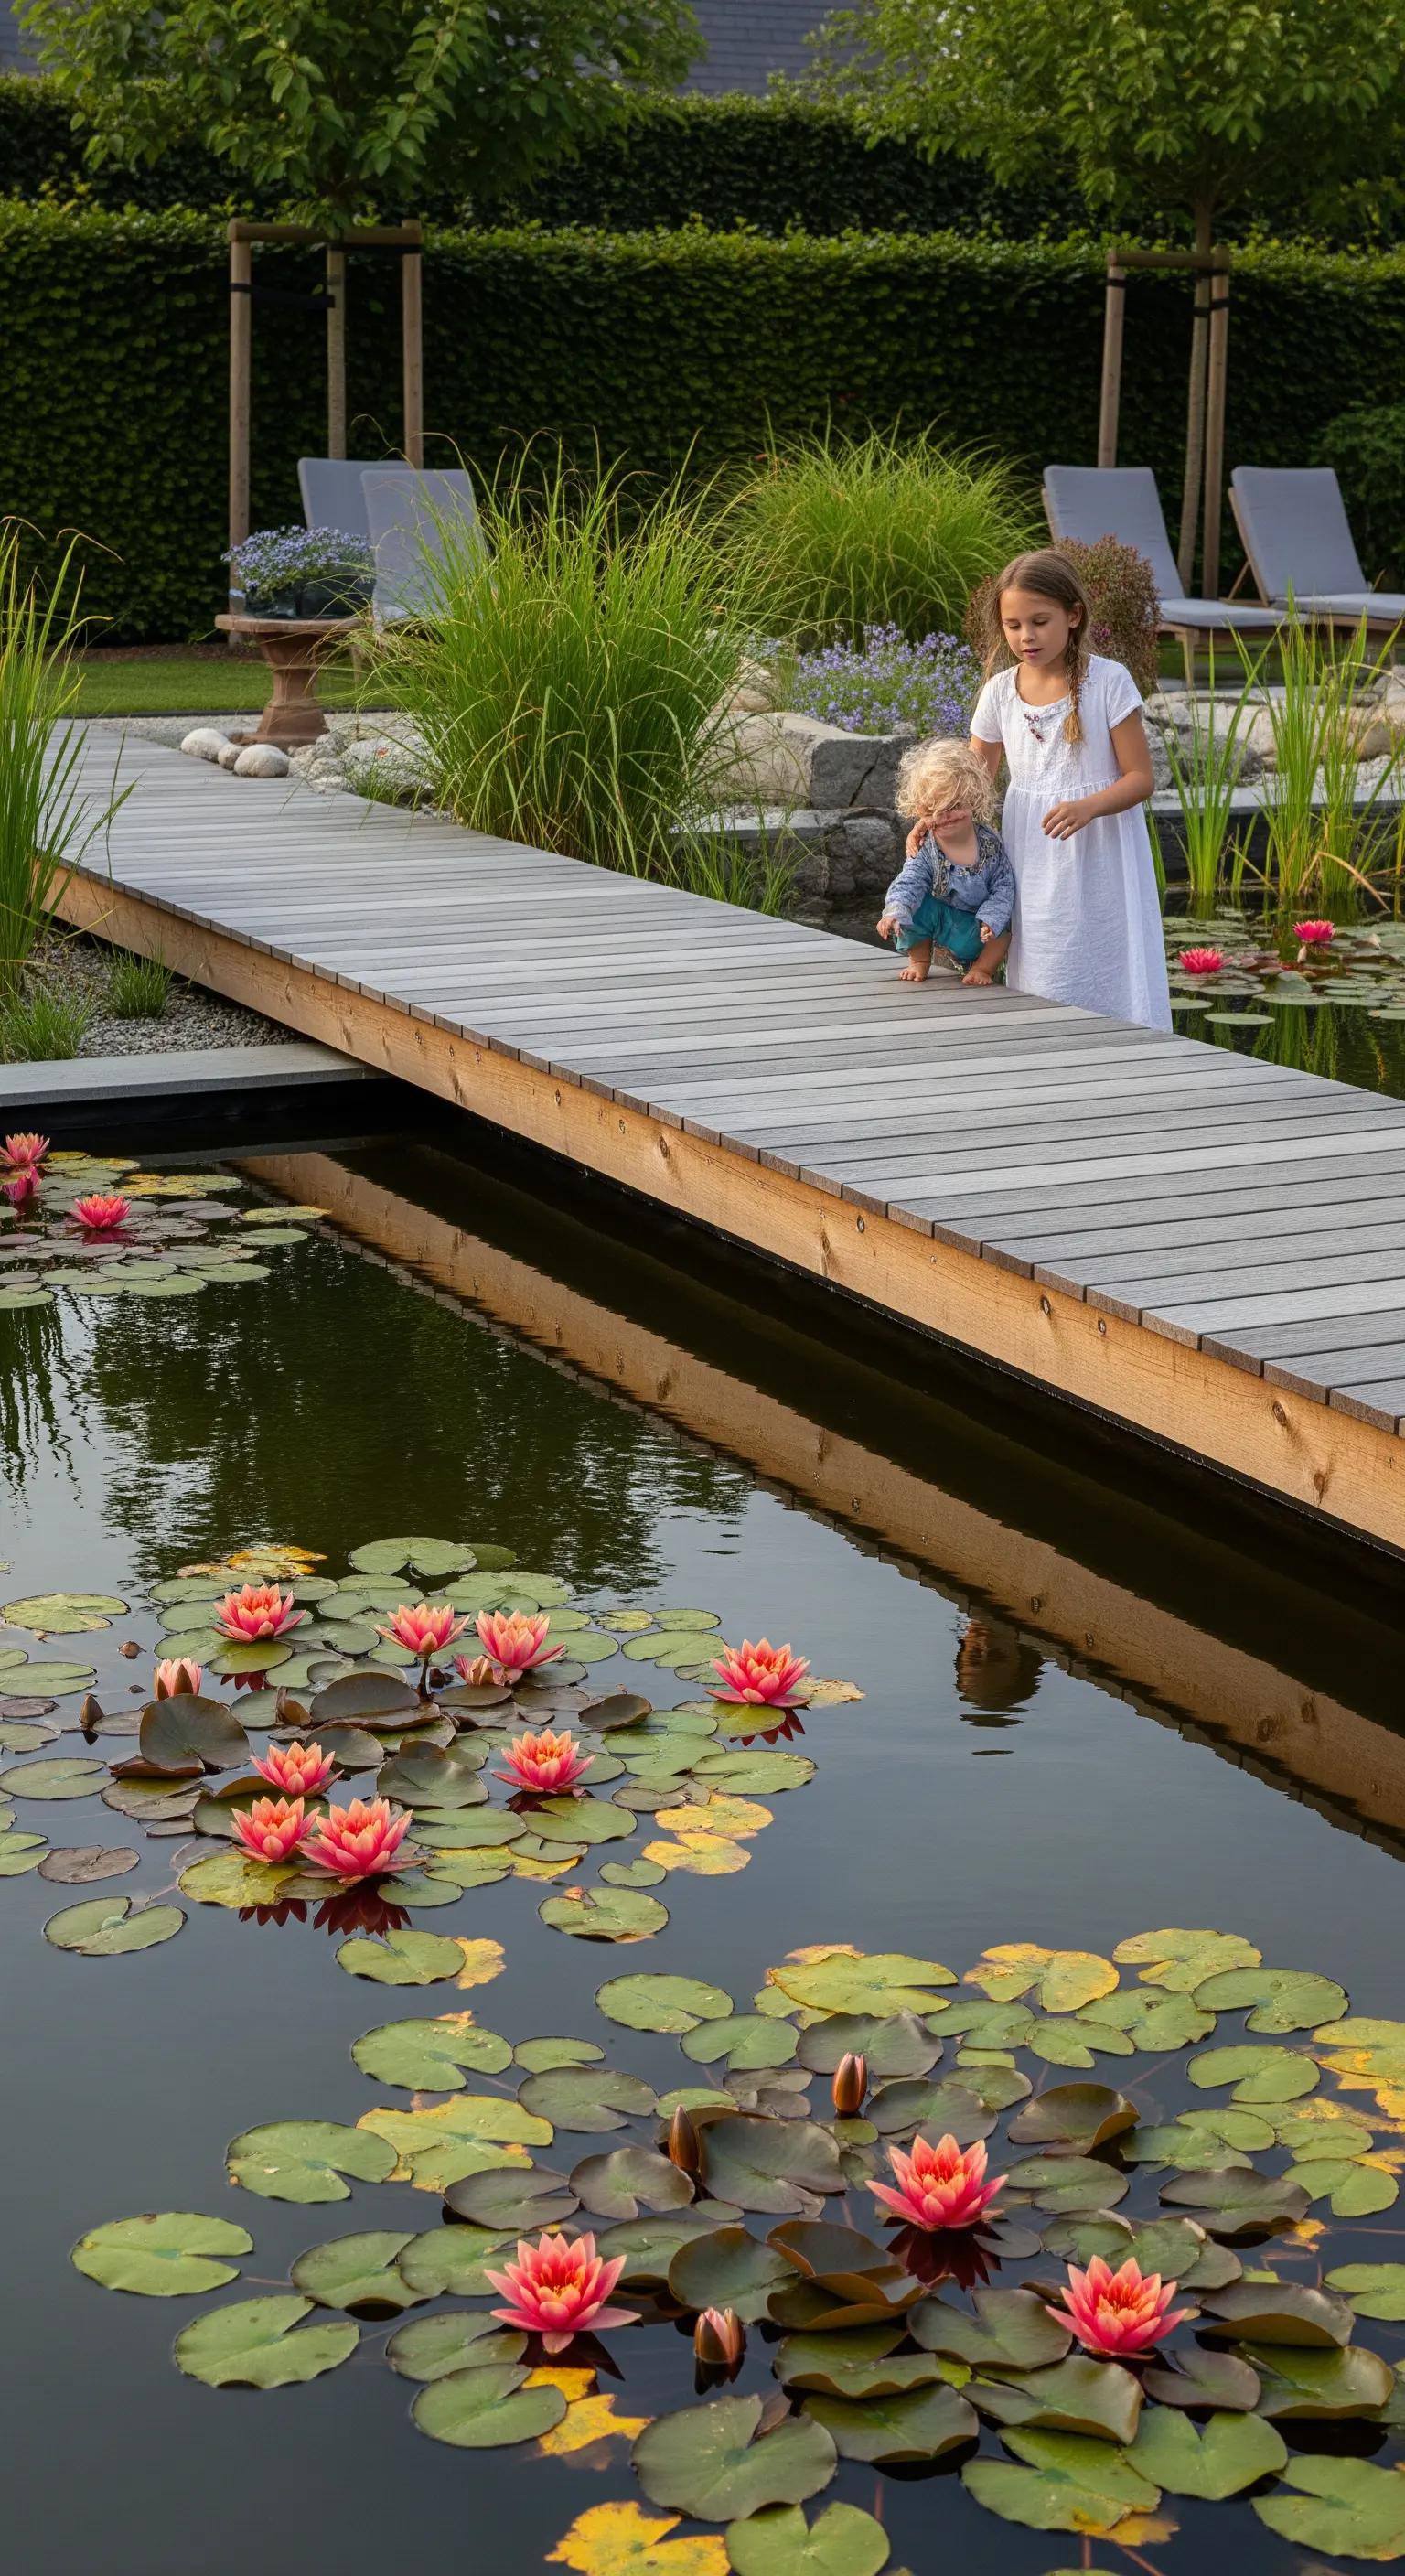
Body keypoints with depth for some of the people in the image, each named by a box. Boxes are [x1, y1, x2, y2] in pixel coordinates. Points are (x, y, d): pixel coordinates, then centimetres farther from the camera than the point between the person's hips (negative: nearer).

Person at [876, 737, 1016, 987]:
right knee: (919, 904, -27)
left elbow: (1003, 888, -11)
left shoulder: (991, 843, -15)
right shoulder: (924, 850, -17)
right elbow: (907, 884, -27)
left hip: (975, 930, 1)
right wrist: (894, 913, -48)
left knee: (1002, 927, -25)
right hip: (939, 919, -1)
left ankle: (983, 968, 2)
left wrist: (990, 920, -27)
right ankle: (919, 960, -4)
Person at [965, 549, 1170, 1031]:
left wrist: (1089, 807, -27)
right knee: (1040, 996, 4)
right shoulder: (999, 691, 3)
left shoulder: (1108, 681, -9)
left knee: (1108, 985, -3)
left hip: (1100, 863, -3)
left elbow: (1139, 777, -9)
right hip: (1033, 869, 3)